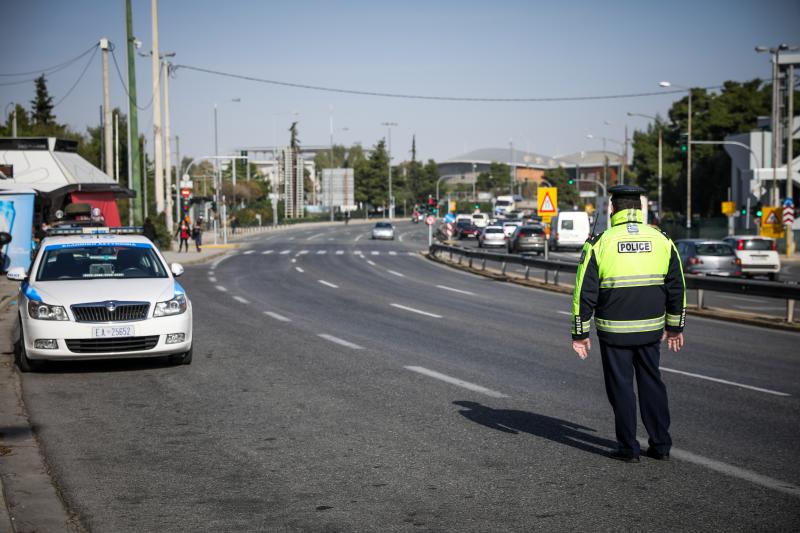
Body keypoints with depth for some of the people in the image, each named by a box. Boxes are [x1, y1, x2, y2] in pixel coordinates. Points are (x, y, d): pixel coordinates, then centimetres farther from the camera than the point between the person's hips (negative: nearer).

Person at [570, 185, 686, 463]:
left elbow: (584, 292, -8)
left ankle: (628, 448, 11)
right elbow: (676, 287, 7)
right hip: (651, 328, 3)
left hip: (614, 330, -3)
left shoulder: (599, 243, -8)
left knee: (621, 387, 7)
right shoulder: (661, 240, 1)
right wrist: (675, 326, 17)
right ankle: (661, 444, 19)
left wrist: (580, 333, 0)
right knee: (651, 383, 15)